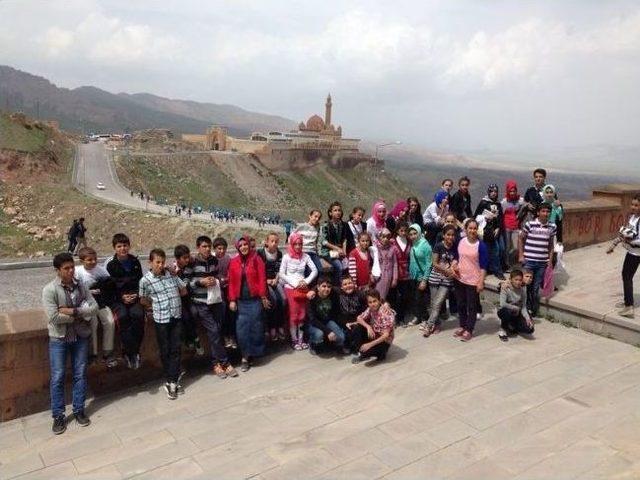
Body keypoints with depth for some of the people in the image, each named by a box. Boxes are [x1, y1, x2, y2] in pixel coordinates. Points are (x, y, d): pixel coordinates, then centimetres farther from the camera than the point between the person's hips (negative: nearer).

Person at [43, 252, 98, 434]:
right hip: (59, 338, -3)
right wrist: (81, 315, -14)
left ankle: (79, 410, 24)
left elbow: (94, 307, -7)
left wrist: (73, 311, -20)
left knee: (80, 374, 10)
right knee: (57, 377, 4)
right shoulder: (50, 289, -14)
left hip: (81, 337, 4)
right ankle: (58, 416, 17)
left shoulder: (81, 286, 0)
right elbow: (53, 317, -22)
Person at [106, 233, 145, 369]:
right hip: (118, 299, -1)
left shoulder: (135, 262, 8)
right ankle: (132, 352, -22)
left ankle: (129, 352, -15)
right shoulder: (111, 265, 1)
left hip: (134, 297, 1)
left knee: (138, 315, -28)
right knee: (122, 316, -31)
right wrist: (121, 297, -12)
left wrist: (136, 295, -5)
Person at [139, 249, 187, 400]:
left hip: (177, 317, 3)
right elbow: (143, 300, 6)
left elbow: (184, 291, 12)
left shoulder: (171, 274, 2)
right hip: (161, 319, -3)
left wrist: (172, 298, 7)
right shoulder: (145, 280, -7)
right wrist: (156, 305, 5)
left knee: (175, 349, 2)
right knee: (165, 350, 8)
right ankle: (171, 380, 22)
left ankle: (171, 382, 7)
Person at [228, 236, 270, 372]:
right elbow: (232, 282, 3)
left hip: (255, 299, -1)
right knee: (242, 329, -1)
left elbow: (262, 278, -4)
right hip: (241, 300, 2)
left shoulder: (257, 259, 0)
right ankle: (245, 357, 7)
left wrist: (263, 296, -8)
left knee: (255, 327, 3)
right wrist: (232, 300, -2)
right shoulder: (234, 262, 4)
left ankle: (251, 354, 18)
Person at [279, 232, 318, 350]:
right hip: (290, 288, -3)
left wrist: (306, 281, -12)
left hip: (303, 288, 3)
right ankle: (294, 340, 8)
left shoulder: (305, 256, 1)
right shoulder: (286, 257, -6)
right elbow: (281, 274, -8)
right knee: (293, 314, 0)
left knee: (302, 314, 5)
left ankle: (301, 339, 13)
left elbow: (315, 271, 0)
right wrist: (295, 283, -13)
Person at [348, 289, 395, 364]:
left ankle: (380, 353, 1)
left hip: (384, 340, -6)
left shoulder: (386, 311, -24)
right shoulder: (370, 309, -6)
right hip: (373, 335, 6)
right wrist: (368, 326, -21)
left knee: (366, 351, -31)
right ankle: (359, 352, -2)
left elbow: (386, 335, -28)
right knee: (356, 328, -16)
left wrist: (370, 344, -34)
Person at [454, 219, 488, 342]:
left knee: (472, 306, 6)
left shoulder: (481, 245, -13)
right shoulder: (461, 242, 1)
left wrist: (481, 282, -15)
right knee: (461, 304, 15)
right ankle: (462, 326, 30)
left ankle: (469, 330, 16)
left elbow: (483, 266, -11)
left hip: (473, 281, -5)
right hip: (460, 279, 5)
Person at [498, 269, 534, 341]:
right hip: (504, 311, -4)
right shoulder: (505, 287, -20)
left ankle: (512, 327, 16)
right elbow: (502, 304, -32)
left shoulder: (523, 288, -8)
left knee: (529, 330, -16)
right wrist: (516, 308, -21)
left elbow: (523, 307, -6)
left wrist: (527, 318, -20)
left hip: (517, 313, 4)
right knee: (507, 312, -40)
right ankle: (503, 330, -9)